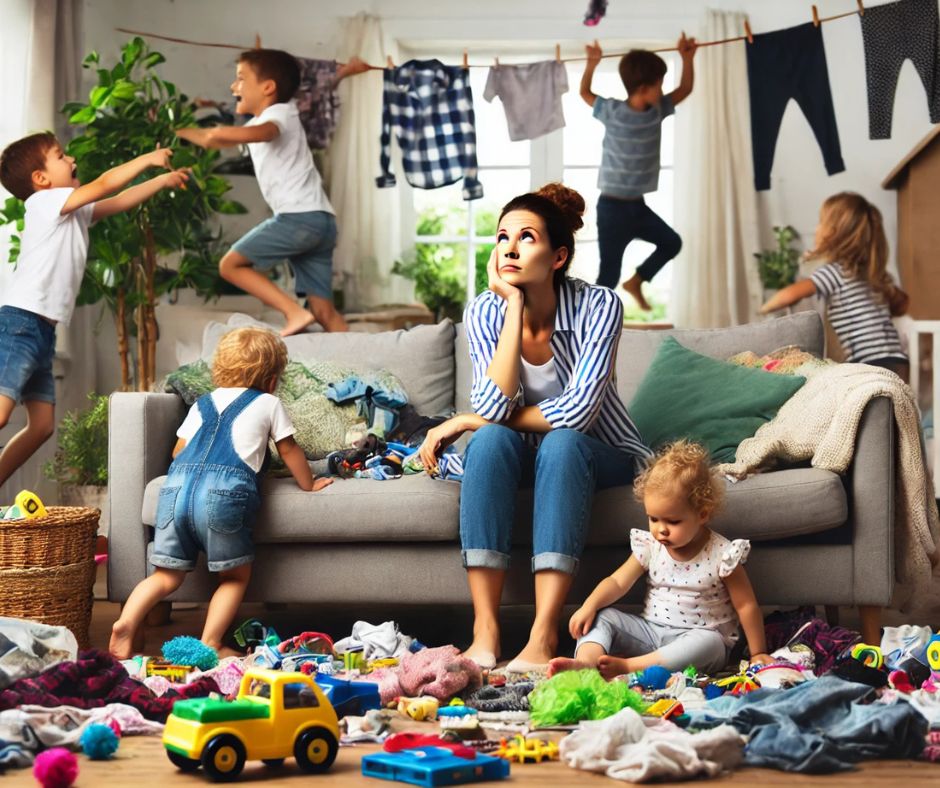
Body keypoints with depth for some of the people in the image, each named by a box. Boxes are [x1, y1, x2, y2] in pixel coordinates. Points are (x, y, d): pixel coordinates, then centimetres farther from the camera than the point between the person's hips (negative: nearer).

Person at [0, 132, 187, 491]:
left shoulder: (76, 212, 19)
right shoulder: (44, 202, -4)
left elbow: (118, 201, 29)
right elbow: (104, 185, -8)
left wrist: (163, 181, 26)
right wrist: (147, 160, 2)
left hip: (43, 330, 9)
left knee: (42, 425, 6)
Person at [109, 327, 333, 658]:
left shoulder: (201, 404, 29)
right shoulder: (269, 404, 19)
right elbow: (289, 451, 27)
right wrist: (309, 484, 42)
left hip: (177, 486, 4)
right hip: (224, 492, -4)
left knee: (168, 575, 12)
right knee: (235, 576, 11)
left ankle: (126, 622, -8)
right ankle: (209, 642, -1)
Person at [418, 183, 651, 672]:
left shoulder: (598, 305, -21)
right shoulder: (485, 312, -12)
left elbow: (577, 411, -29)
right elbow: (493, 407, -26)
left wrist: (469, 422, -23)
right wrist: (515, 305, -28)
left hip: (602, 457, -2)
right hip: (523, 459, 3)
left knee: (560, 444, -36)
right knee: (491, 439, -31)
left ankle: (543, 636, -42)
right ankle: (484, 631, -36)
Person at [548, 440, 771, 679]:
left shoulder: (721, 555, -10)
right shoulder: (650, 546, 2)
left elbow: (746, 605, -6)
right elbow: (618, 582, -2)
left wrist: (758, 654, -5)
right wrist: (589, 606, -21)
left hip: (699, 637, -4)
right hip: (651, 630, 4)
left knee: (709, 642, -38)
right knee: (602, 617, -12)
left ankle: (627, 666, -43)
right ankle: (586, 662, -42)